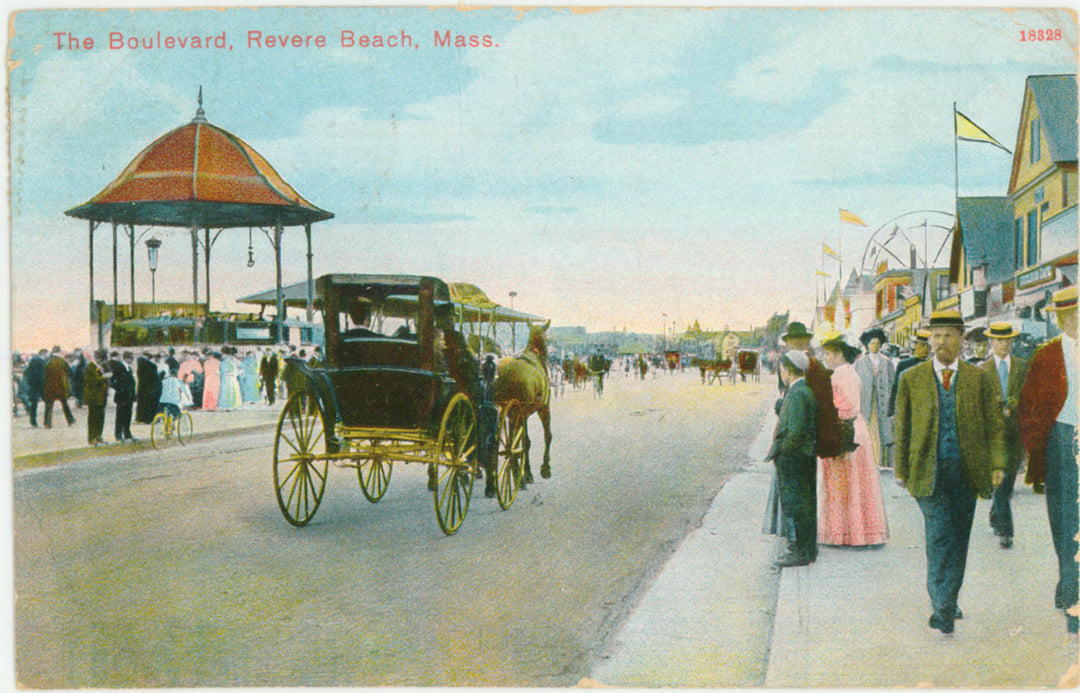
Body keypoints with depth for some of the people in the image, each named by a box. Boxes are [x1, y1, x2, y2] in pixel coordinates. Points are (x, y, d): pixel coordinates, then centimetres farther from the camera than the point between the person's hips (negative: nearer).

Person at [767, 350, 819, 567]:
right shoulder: (805, 390, 11)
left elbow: (796, 431, -25)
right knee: (805, 505, 15)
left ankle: (803, 553, 4)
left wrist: (780, 453, -14)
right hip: (806, 458, 10)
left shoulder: (797, 394, -20)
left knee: (798, 506, -3)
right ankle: (807, 549, 24)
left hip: (794, 459, -10)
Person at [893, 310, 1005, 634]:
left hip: (967, 472, 2)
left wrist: (997, 464, -2)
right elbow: (902, 427, 9)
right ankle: (942, 607, -6)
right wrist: (901, 469, 7)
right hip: (929, 472, -2)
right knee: (939, 537, -10)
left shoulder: (979, 378, 6)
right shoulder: (911, 379, 5)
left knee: (959, 539, 9)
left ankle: (947, 598, 25)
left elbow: (994, 425, 8)